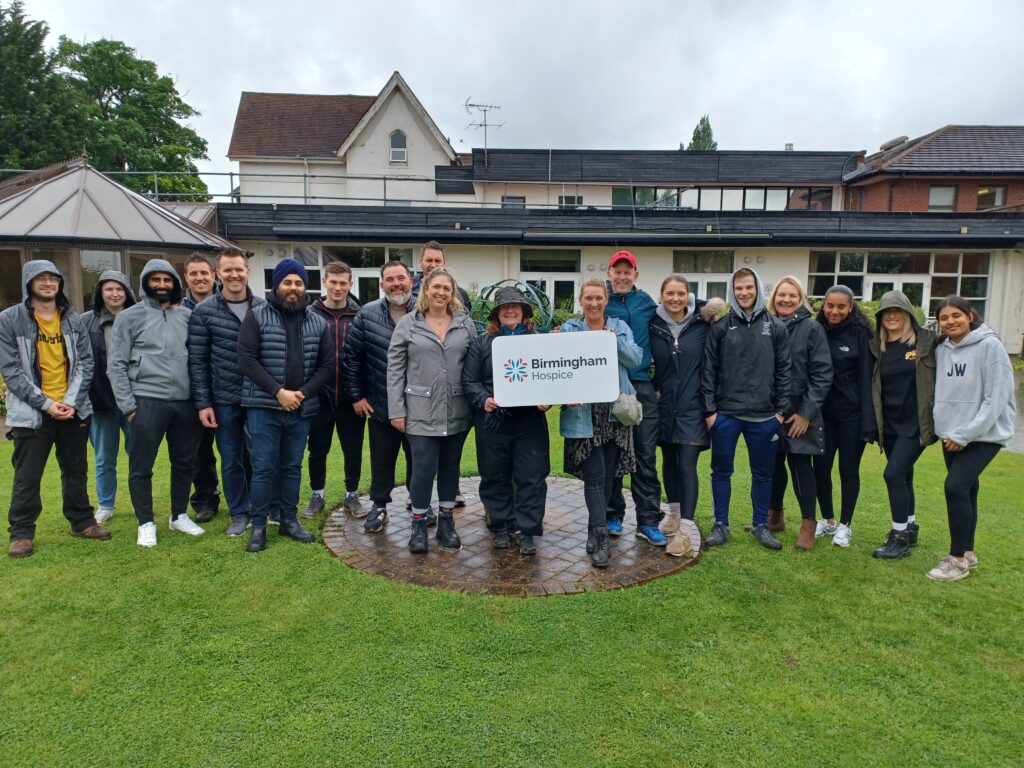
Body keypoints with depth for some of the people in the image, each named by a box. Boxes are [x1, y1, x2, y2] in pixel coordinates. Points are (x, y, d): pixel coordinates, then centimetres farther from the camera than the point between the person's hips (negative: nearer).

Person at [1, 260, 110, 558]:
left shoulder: (73, 319, 6)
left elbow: (85, 362, 3)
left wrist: (71, 401, -10)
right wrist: (45, 404, -15)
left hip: (74, 410, 3)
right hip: (31, 413, -3)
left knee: (76, 471, 13)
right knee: (27, 477, 4)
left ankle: (82, 522, 26)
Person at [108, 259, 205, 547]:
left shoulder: (188, 316, 9)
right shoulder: (130, 317, 0)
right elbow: (116, 364, -2)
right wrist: (128, 405, -7)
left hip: (185, 402, 3)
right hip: (147, 401, -3)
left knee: (185, 463, 12)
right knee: (141, 467, 4)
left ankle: (180, 516, 28)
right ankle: (146, 523, 18)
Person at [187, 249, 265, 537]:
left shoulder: (263, 308, 2)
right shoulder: (203, 311, -3)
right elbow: (197, 361, -3)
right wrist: (203, 403, -7)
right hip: (225, 400, -1)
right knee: (231, 460, 9)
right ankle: (239, 514, 24)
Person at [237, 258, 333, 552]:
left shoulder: (318, 323, 7)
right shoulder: (256, 317, -3)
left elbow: (326, 364, 5)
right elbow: (246, 359, -9)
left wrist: (303, 393, -9)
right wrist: (278, 391, -15)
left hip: (302, 409, 3)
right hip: (264, 407, -3)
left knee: (292, 467, 13)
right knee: (263, 468, 2)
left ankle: (289, 520, 24)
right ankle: (258, 525, 14)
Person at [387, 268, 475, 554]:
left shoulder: (466, 323, 5)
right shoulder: (407, 324, -1)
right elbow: (395, 369, -1)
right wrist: (397, 410, -5)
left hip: (457, 412, 3)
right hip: (421, 412, -2)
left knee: (450, 467, 11)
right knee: (424, 469, -3)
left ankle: (446, 521, 26)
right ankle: (419, 523, 18)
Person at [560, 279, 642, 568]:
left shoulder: (619, 327, 11)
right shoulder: (569, 329, 4)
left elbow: (635, 360, 0)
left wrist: (615, 340, -12)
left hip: (615, 411, 3)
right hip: (584, 412, -3)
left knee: (609, 474, 9)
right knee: (595, 475, -7)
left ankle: (595, 530, 24)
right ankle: (601, 537, -3)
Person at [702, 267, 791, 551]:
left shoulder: (776, 326, 3)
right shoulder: (720, 327, -1)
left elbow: (783, 370, 4)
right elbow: (709, 370, -1)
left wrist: (781, 410, 0)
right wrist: (710, 409, -5)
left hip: (764, 416, 1)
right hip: (725, 414, -1)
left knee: (763, 473, 11)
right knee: (721, 471, 8)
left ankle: (761, 525, 26)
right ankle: (721, 525, 21)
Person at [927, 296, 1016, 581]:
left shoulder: (990, 346, -12)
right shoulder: (941, 350, 5)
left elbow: (996, 397, -16)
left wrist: (966, 434, -16)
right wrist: (946, 428, 1)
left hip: (984, 434, -5)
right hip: (951, 435, 6)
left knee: (955, 486, -15)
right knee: (965, 490, 13)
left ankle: (958, 559, -3)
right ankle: (967, 552, 26)